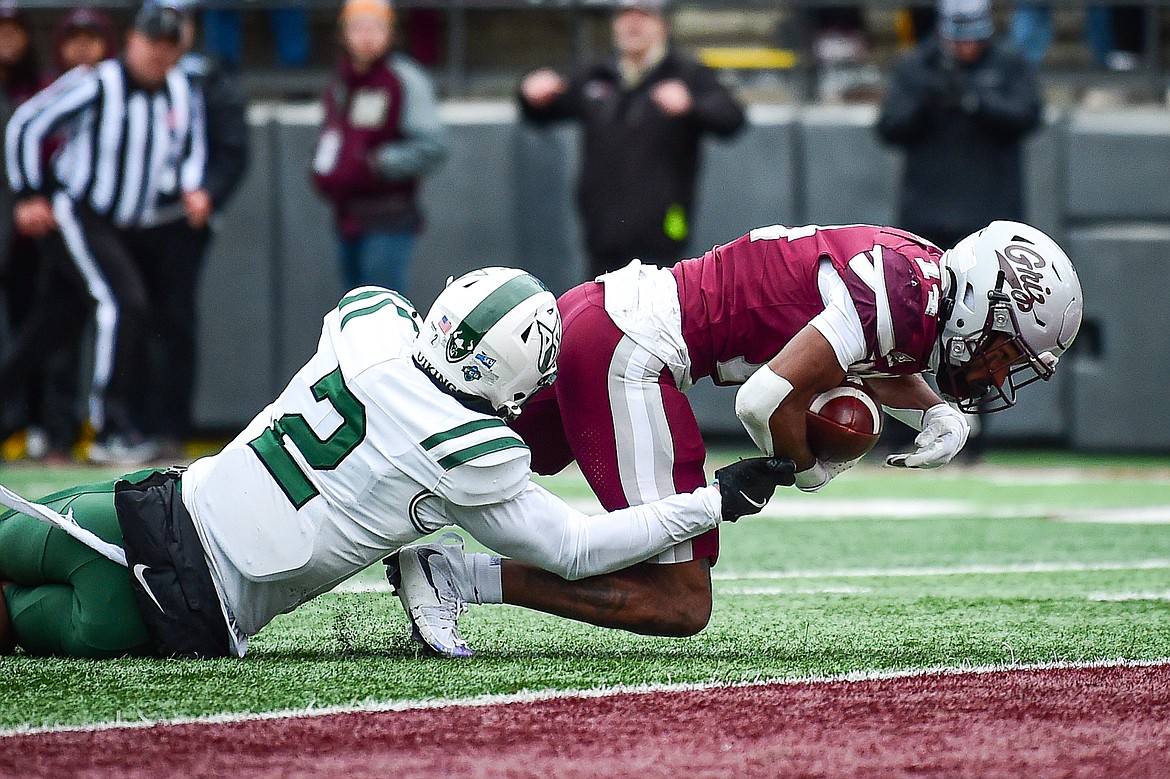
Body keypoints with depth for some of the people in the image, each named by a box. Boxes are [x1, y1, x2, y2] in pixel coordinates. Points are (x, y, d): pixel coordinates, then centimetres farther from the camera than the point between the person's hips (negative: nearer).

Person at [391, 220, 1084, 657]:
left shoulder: (915, 266, 9)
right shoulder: (910, 295, -19)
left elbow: (879, 366, 32)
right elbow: (768, 401, -24)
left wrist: (940, 415, 11)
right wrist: (810, 467, -3)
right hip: (630, 350, -10)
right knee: (681, 606, -8)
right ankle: (465, 576, -14)